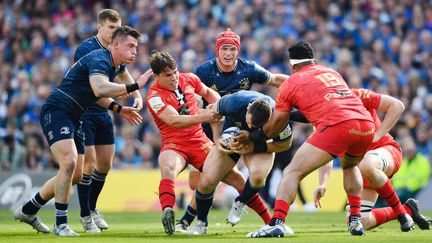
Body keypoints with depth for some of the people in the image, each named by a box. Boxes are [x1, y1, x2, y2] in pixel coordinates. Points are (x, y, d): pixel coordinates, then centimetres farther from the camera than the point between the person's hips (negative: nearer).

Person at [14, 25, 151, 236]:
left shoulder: (114, 66, 12)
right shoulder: (99, 59, -19)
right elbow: (99, 89, -40)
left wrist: (119, 109, 18)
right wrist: (134, 86, -38)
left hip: (73, 119, 11)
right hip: (56, 112, -11)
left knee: (75, 174, 12)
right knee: (69, 162, -26)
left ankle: (27, 210, 27)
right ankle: (61, 224, -19)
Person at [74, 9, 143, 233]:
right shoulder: (86, 49, -18)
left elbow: (123, 75, 24)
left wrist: (137, 95, 7)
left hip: (102, 113, 7)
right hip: (83, 112, -7)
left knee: (105, 163, 10)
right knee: (88, 163, -9)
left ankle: (92, 208, 28)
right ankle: (85, 216, 1)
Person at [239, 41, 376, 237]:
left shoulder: (291, 83, 15)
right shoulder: (332, 72, 30)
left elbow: (275, 126, 19)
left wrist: (251, 137, 35)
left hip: (337, 127, -6)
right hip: (366, 125, 6)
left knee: (293, 172, 0)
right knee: (350, 166, 35)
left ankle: (277, 223, -15)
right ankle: (356, 221, 25)